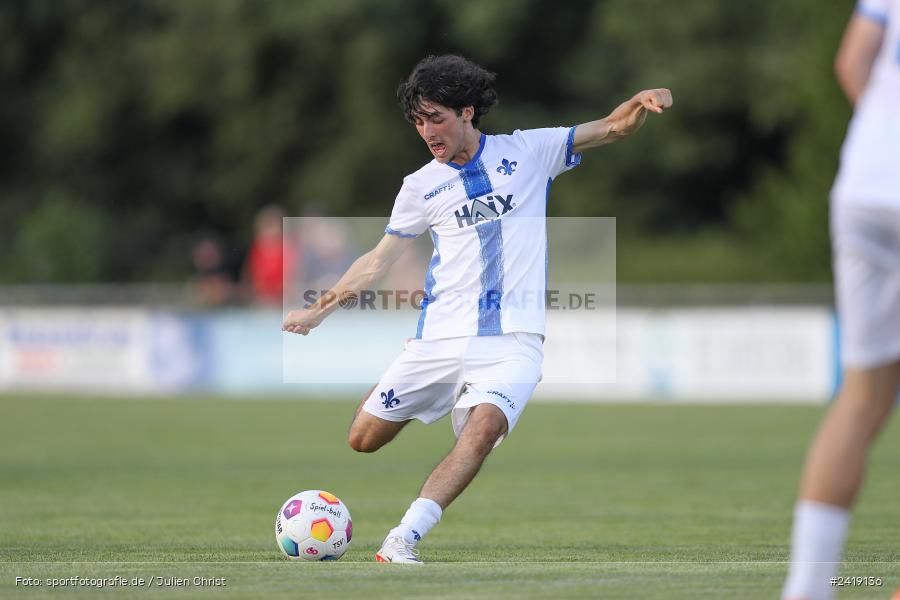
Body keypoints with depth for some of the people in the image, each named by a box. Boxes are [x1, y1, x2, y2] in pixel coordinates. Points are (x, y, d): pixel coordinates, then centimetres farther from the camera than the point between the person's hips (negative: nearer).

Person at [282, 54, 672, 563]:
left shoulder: (529, 152, 5)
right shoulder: (421, 187, 9)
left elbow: (612, 129, 4)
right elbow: (379, 261, 16)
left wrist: (641, 104, -18)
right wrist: (317, 311, 11)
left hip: (513, 337, -3)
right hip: (441, 337, 3)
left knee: (483, 428, -30)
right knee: (364, 439, 1)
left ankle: (401, 542, -32)